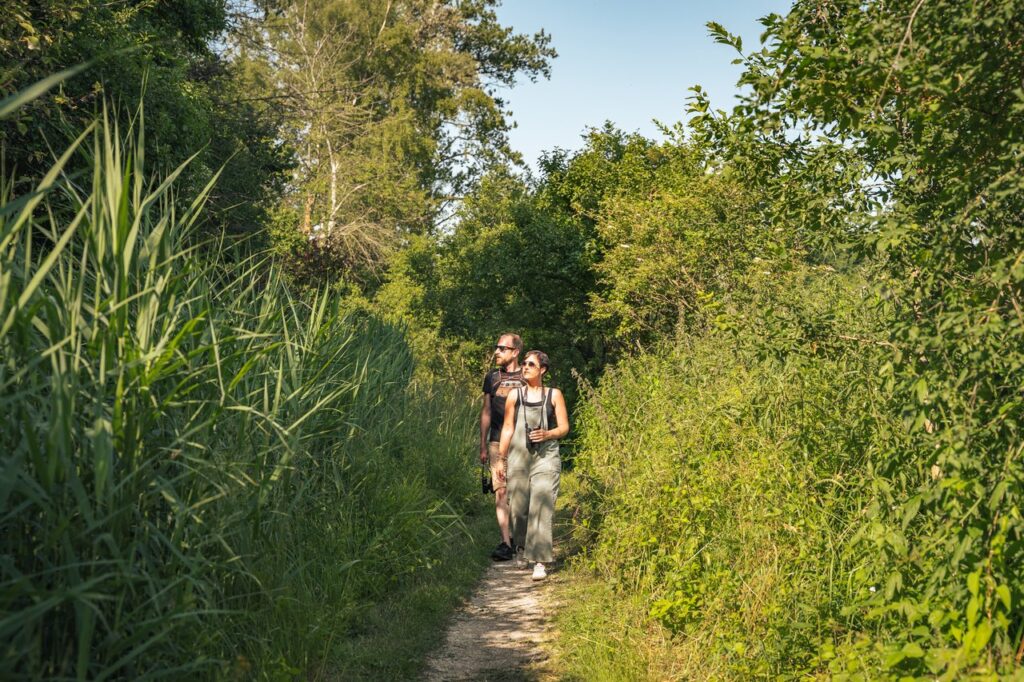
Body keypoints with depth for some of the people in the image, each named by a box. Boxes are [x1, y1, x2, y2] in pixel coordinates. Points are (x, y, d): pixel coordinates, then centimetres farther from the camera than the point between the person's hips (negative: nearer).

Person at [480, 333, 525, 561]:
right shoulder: (492, 377, 10)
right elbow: (486, 412, 14)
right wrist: (482, 446, 10)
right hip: (498, 443, 2)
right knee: (501, 492, -7)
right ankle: (506, 543, -7)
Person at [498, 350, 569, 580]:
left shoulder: (554, 395, 5)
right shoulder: (515, 395, 8)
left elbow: (564, 427, 6)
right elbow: (508, 428, 10)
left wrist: (546, 434, -13)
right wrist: (501, 459, 8)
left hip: (546, 457, -2)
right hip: (519, 456, 2)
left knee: (541, 507, -12)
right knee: (518, 506, 5)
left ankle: (539, 561, -12)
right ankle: (521, 548, 32)